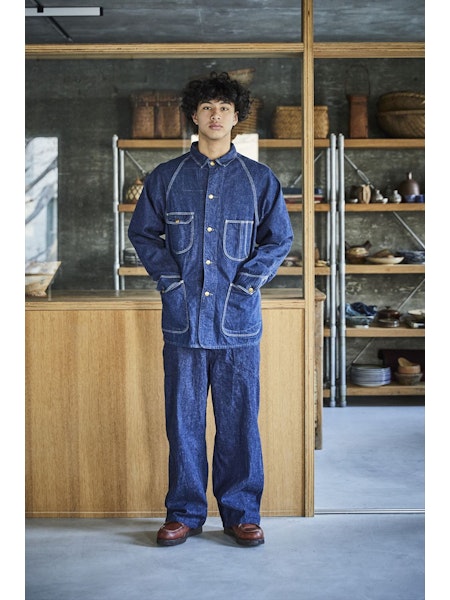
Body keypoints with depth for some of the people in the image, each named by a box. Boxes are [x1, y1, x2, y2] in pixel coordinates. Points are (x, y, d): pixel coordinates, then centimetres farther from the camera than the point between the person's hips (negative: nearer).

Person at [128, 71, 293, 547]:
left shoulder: (260, 179, 7)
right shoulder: (165, 178, 8)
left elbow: (279, 239, 8)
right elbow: (142, 232, 11)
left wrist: (246, 282, -4)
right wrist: (171, 279, -2)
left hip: (237, 318, 0)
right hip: (182, 317, 1)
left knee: (239, 418, 5)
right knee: (183, 419, 6)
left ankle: (241, 512, 18)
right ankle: (185, 512, 19)